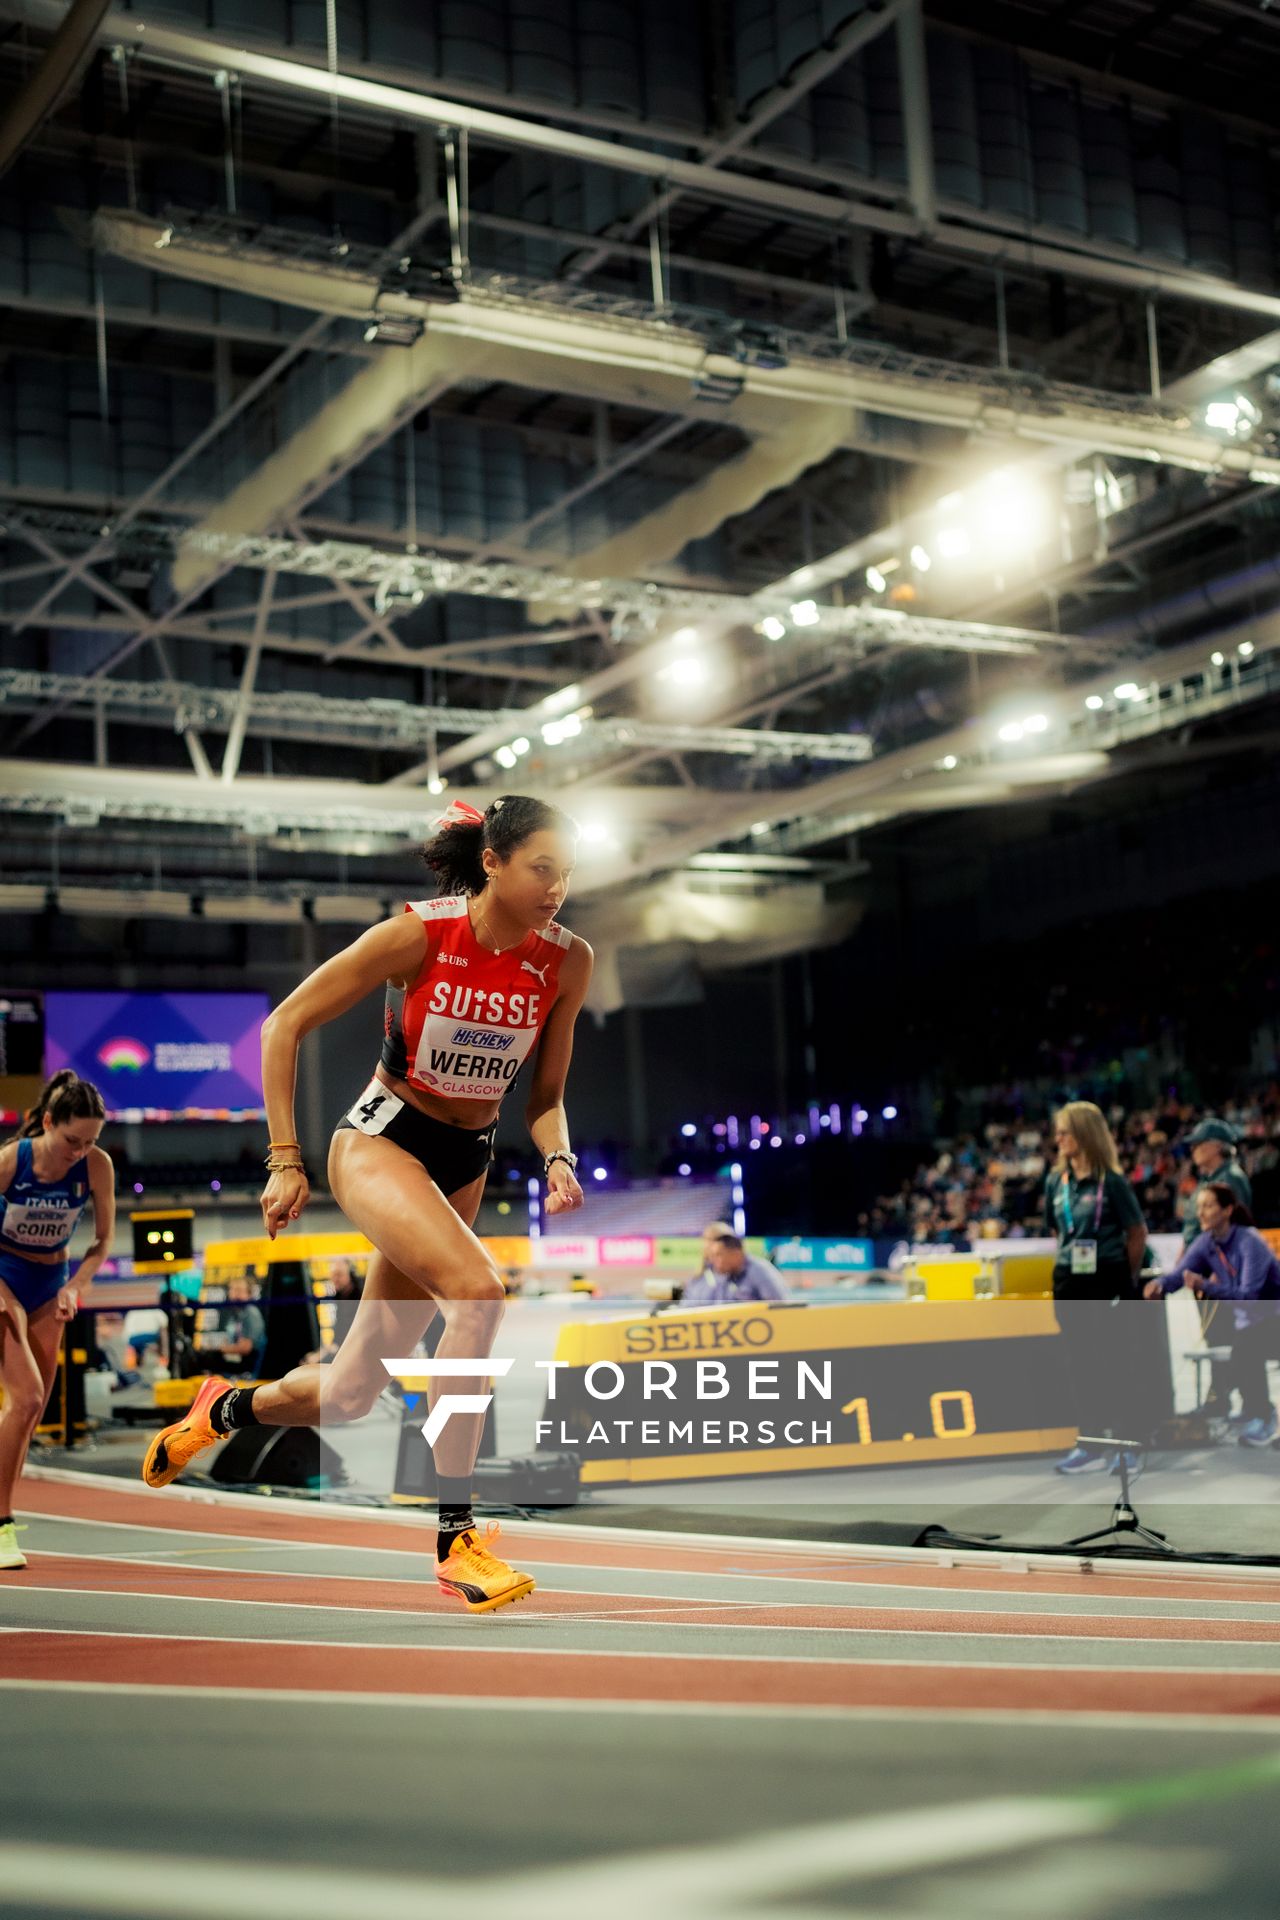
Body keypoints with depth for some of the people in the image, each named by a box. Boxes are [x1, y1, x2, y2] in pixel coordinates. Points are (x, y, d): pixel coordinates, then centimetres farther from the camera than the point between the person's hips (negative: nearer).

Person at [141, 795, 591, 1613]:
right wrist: (285, 1161, -13)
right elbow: (285, 1025, -11)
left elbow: (545, 1093, 5)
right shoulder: (418, 934, -18)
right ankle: (455, 1533, -22)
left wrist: (558, 1160, -16)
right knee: (478, 1290, -32)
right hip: (381, 1139, -5)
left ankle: (228, 1408, 40)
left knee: (348, 1394, 7)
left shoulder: (568, 961, -7)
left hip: (466, 1163, 5)